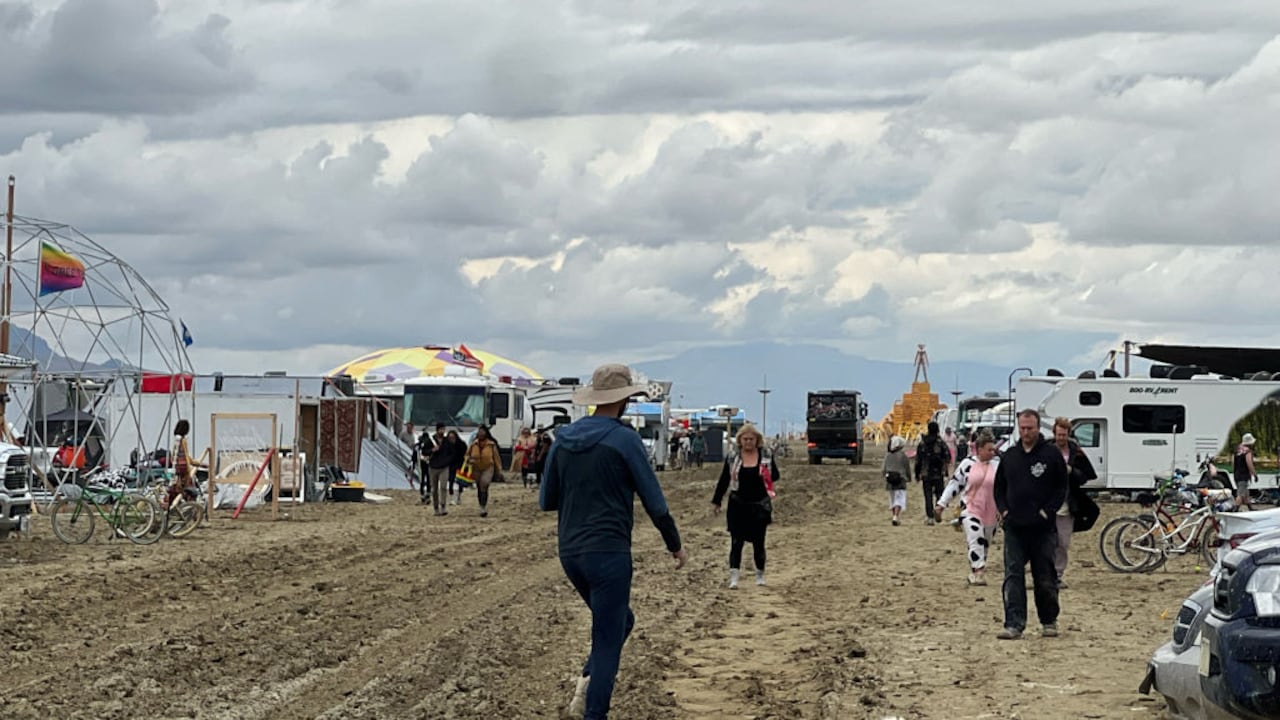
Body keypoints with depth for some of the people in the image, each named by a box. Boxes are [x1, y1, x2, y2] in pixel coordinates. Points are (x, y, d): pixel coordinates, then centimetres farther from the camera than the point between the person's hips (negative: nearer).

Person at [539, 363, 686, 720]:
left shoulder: (564, 438, 7)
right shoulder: (625, 440, -10)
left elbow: (546, 500, 13)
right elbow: (654, 502, -6)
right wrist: (675, 544, 8)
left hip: (571, 553, 7)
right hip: (608, 553, -7)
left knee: (620, 621, 23)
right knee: (607, 640, 1)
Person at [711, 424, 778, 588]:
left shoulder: (766, 456, 1)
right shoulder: (732, 458, 1)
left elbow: (775, 476, 8)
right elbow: (723, 481, 6)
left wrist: (767, 476, -13)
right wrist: (716, 502, 6)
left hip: (760, 505, 0)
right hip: (738, 505, 0)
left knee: (758, 542, 8)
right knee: (736, 542, -6)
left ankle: (760, 575, 24)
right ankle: (733, 577, -8)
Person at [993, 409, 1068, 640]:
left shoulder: (1051, 454, -1)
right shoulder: (1009, 456, 10)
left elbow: (1061, 488, 0)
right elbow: (999, 487, 18)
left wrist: (1047, 511, -10)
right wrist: (1003, 510, 2)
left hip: (1042, 528, -3)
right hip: (1014, 528, 3)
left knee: (1045, 578, 7)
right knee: (1012, 576, -6)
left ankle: (1049, 622, 22)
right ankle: (1014, 625, -8)